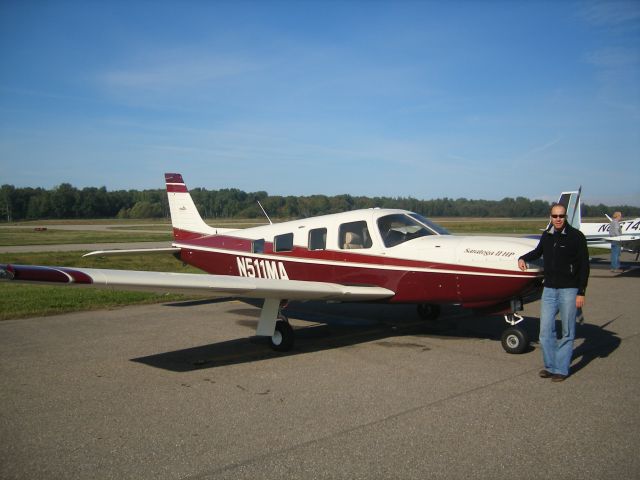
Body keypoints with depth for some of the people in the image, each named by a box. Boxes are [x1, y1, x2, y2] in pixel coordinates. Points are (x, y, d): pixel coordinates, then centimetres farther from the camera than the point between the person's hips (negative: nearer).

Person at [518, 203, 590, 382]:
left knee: (567, 332, 4)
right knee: (546, 330, 5)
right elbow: (538, 251, 27)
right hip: (549, 289, 5)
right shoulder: (546, 236, 7)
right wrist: (523, 258, 8)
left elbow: (584, 265, -8)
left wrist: (581, 293, -11)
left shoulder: (576, 236, -9)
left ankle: (561, 369, 12)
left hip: (569, 290, -5)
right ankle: (550, 366, 17)